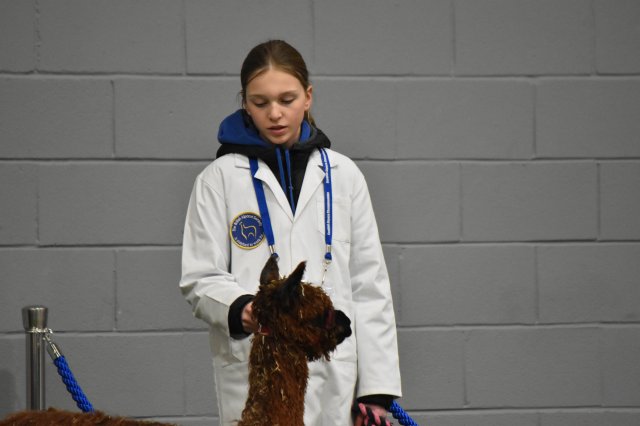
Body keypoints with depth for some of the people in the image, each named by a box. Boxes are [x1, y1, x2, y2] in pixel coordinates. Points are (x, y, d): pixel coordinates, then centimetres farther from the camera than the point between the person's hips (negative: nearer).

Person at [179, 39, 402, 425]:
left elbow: (369, 286, 10)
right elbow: (200, 278, 1)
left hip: (334, 378, 3)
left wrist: (377, 387, 4)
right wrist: (239, 308, -22)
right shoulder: (220, 179, 3)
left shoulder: (343, 175, 11)